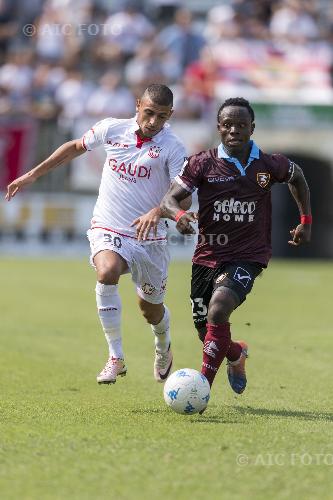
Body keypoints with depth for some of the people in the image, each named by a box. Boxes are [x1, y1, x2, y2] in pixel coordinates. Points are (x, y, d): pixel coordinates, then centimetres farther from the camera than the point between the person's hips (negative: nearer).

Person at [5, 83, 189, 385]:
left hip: (149, 237, 0)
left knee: (151, 309, 13)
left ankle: (163, 349, 51)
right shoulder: (112, 129, -2)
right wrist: (33, 175, 17)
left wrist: (158, 210, -41)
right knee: (107, 272, -32)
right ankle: (116, 358, -24)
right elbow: (75, 147, 16)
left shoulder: (172, 147, -11)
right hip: (108, 229, 1)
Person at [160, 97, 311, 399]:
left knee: (218, 309, -29)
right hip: (207, 257, 2)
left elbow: (297, 177, 21)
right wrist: (179, 215, -32)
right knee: (207, 335, 11)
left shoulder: (269, 165, -1)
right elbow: (169, 200, -9)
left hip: (248, 258, -2)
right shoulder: (203, 164, -5)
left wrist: (306, 221, 20)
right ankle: (237, 354, 48)